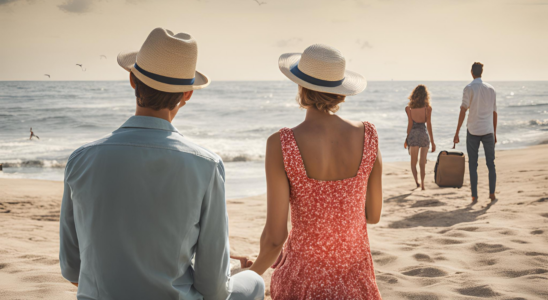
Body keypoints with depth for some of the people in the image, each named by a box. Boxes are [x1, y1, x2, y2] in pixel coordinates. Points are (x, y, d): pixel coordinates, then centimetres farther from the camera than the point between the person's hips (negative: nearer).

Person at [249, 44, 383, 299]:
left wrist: (255, 272, 5)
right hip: (355, 277, 3)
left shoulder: (281, 144, -19)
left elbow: (274, 236, -16)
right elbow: (374, 215, 2)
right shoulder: (367, 135, -9)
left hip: (306, 277, -3)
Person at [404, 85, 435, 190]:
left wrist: (407, 139, 6)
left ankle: (416, 180, -9)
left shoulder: (409, 108, -4)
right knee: (422, 163, 12)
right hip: (424, 135, 0)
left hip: (413, 135, 0)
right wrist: (432, 141, 0)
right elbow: (429, 125, -5)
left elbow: (410, 124, -3)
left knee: (413, 162, 10)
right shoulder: (428, 108, -4)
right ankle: (422, 184, 11)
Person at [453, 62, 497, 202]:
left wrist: (457, 133, -11)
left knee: (473, 165, 4)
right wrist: (494, 133, 19)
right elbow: (494, 113, 11)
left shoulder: (469, 88, -6)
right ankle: (492, 193, 6)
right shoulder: (491, 89, 8)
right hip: (488, 131, 3)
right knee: (491, 164, 10)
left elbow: (463, 111, -12)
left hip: (473, 131, -2)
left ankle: (474, 196, 3)